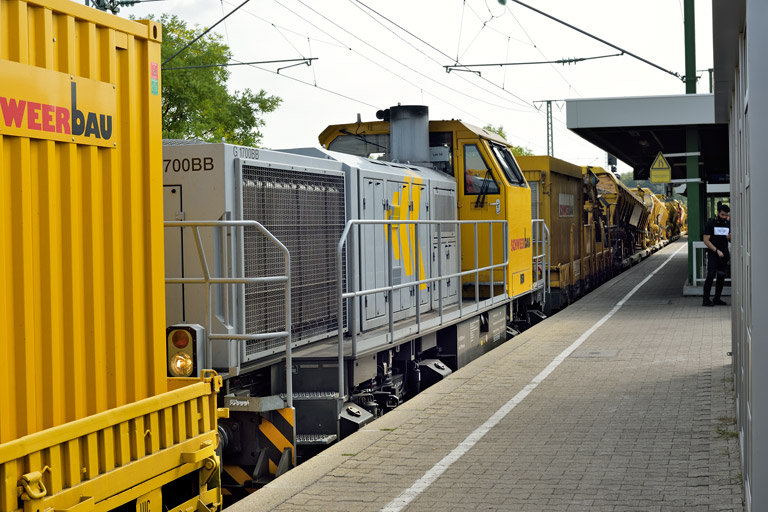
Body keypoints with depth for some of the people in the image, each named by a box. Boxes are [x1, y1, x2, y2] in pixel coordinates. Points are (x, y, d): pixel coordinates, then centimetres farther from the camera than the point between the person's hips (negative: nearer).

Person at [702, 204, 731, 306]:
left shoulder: (728, 224, 11)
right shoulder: (710, 224, -4)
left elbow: (732, 240, 19)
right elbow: (706, 241, -9)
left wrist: (730, 238, -6)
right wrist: (717, 251, -18)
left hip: (724, 255, 5)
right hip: (713, 255, -5)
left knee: (721, 277, 8)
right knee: (711, 276, -12)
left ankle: (717, 299, 16)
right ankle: (706, 300, -13)